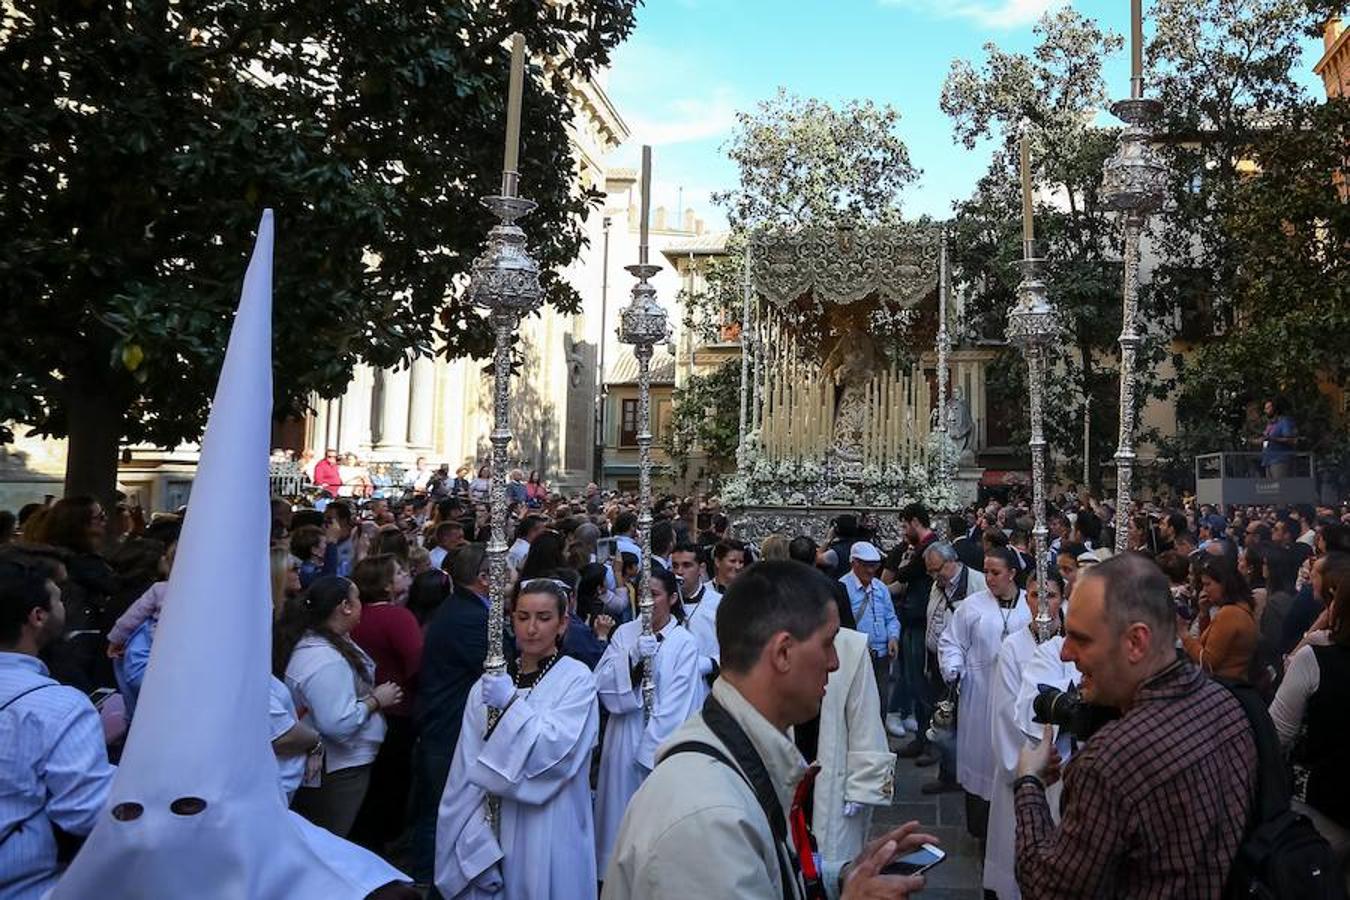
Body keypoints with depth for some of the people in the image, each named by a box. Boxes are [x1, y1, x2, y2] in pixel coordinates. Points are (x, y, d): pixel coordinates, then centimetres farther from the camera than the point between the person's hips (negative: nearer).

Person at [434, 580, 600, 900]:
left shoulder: (577, 679, -6)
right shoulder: (490, 683, 3)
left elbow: (558, 751, -16)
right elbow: (468, 767, 0)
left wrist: (512, 704, -21)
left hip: (549, 836, -3)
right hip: (496, 826, 3)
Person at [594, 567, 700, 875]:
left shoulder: (685, 643, -6)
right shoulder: (625, 633, 4)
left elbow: (676, 704, -10)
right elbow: (602, 682, -4)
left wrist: (649, 750, -12)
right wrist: (631, 656, -19)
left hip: (661, 742, -3)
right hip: (624, 737, 3)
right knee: (623, 812, 9)